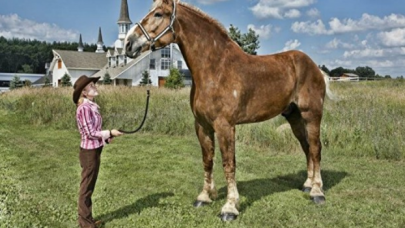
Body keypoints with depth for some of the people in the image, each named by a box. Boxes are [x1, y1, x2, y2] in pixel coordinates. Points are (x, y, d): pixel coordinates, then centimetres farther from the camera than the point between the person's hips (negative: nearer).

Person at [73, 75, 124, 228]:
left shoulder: (92, 106, 9)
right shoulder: (84, 108, -18)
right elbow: (90, 133, -19)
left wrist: (106, 137, 3)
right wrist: (109, 133, -14)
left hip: (95, 151, 9)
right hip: (89, 152, -9)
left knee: (90, 187, 17)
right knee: (86, 188, 4)